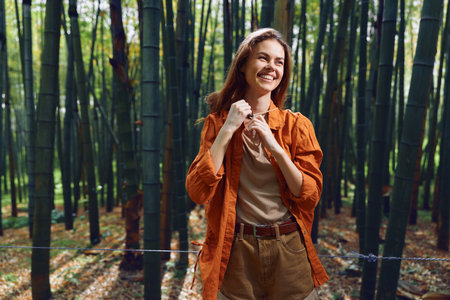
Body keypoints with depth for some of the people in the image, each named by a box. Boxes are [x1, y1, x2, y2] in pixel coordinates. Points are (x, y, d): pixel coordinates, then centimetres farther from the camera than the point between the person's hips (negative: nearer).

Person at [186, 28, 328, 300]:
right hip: (236, 254, 0)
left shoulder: (296, 125, -1)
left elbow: (311, 196, -6)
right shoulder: (218, 122, 0)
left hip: (289, 251, 1)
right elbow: (198, 192, -11)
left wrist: (276, 147, -17)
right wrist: (227, 131, -15)